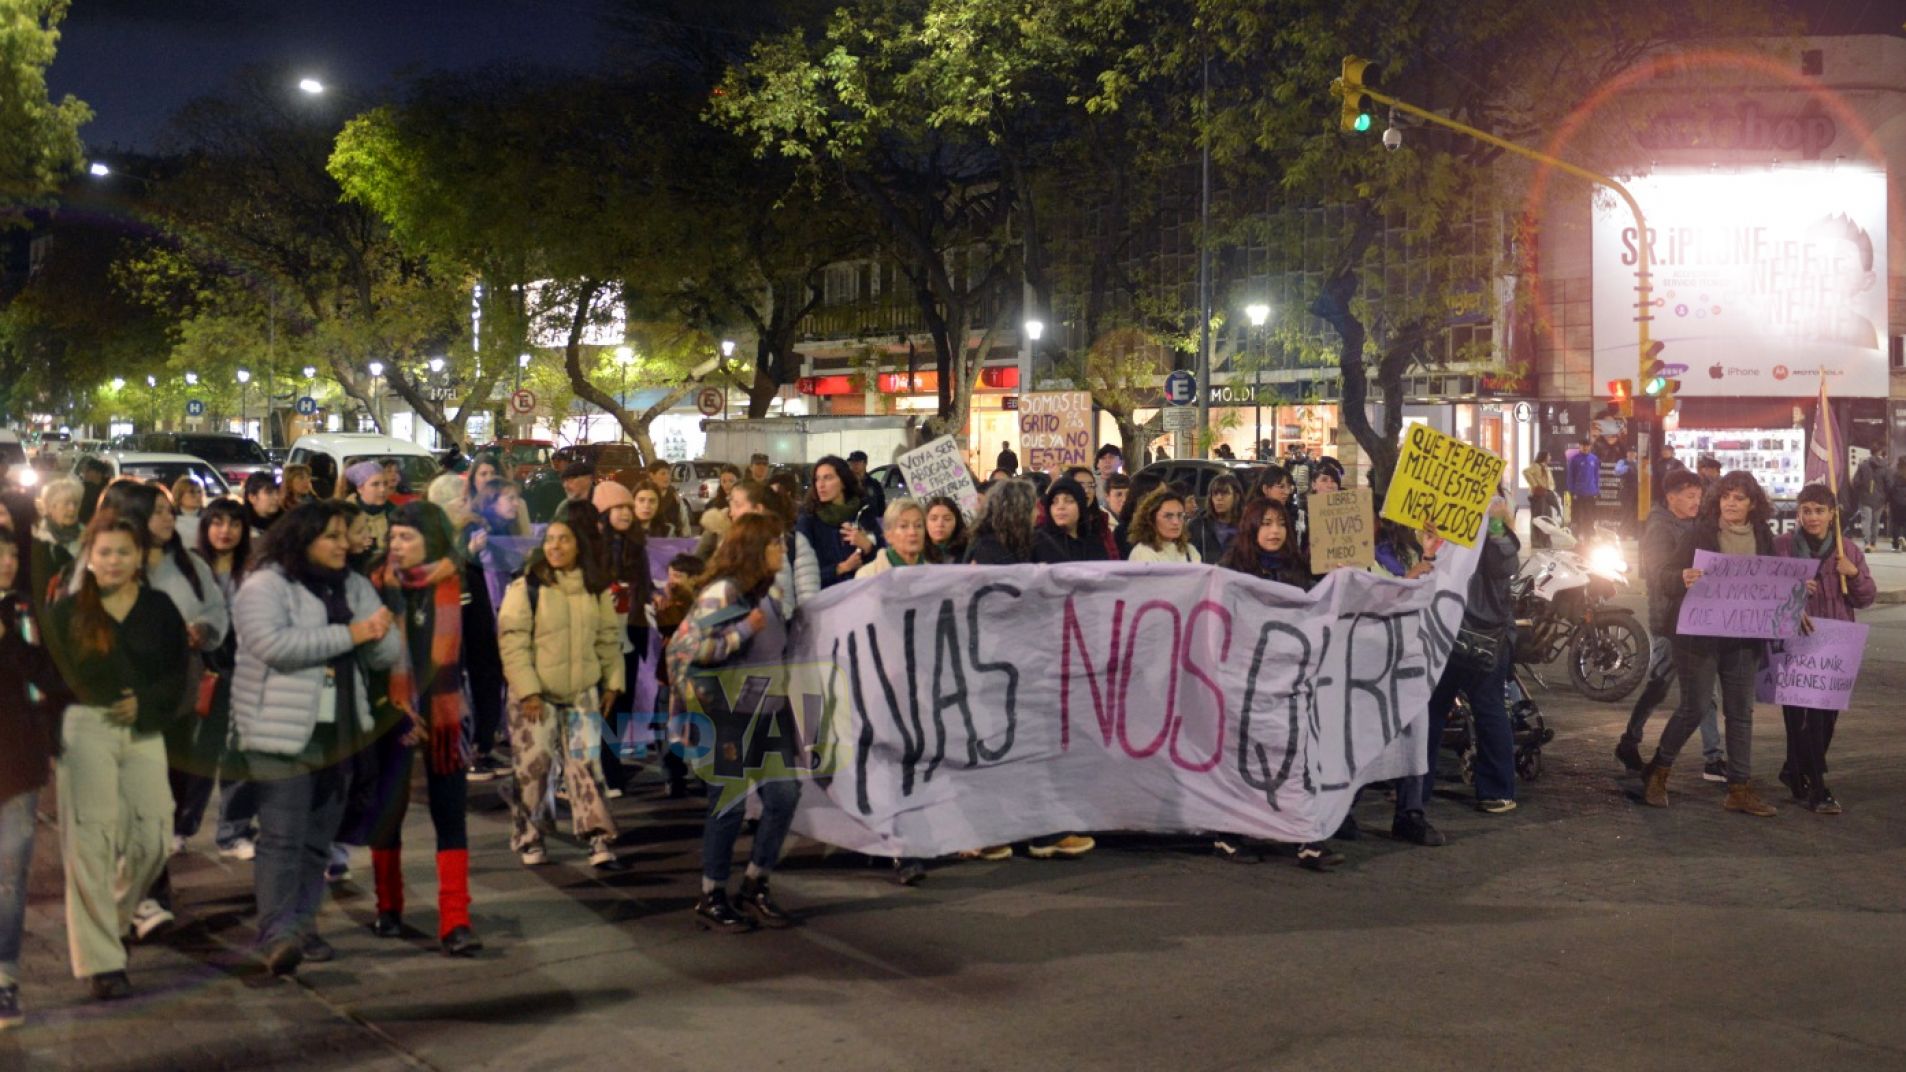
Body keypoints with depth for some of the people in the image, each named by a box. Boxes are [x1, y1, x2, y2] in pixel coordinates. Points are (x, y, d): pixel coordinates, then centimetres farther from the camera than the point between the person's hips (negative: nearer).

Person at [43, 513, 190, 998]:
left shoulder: (160, 609, 10)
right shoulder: (66, 612, 6)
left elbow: (178, 674, 6)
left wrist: (146, 703, -10)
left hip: (145, 731, 2)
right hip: (86, 728, -2)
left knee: (152, 840, -1)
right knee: (91, 842, -6)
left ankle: (108, 920, 28)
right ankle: (101, 962, -1)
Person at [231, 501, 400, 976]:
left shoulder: (354, 587, 13)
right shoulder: (265, 586, -6)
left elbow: (387, 655, 11)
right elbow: (273, 644, -23)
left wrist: (380, 634, -14)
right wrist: (350, 635, -19)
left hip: (338, 733, 7)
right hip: (283, 734, -6)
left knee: (319, 837, 12)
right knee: (283, 837, -10)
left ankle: (303, 925, 22)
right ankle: (277, 935, -11)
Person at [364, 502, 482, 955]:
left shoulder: (458, 583, -5)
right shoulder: (380, 584, -3)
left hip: (443, 713, -1)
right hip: (393, 712, 1)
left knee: (450, 814, -1)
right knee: (387, 809, 11)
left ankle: (455, 922, -1)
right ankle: (388, 908, 28)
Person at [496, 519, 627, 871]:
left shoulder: (597, 590, 6)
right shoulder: (526, 588, -8)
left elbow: (609, 638, 13)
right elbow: (512, 641, -12)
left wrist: (612, 682, 9)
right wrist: (527, 690, -16)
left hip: (583, 694, 3)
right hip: (536, 696, -3)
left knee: (587, 765, 0)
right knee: (533, 768, 2)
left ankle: (600, 842, 1)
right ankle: (528, 840, 17)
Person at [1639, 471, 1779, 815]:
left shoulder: (1763, 539, 6)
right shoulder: (1699, 534, -6)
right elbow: (1666, 576, -9)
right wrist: (1683, 579, -31)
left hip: (1744, 638, 4)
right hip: (1700, 635, -4)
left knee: (1741, 713, 7)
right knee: (1693, 708, -2)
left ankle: (1740, 789, 14)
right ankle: (1657, 772, 17)